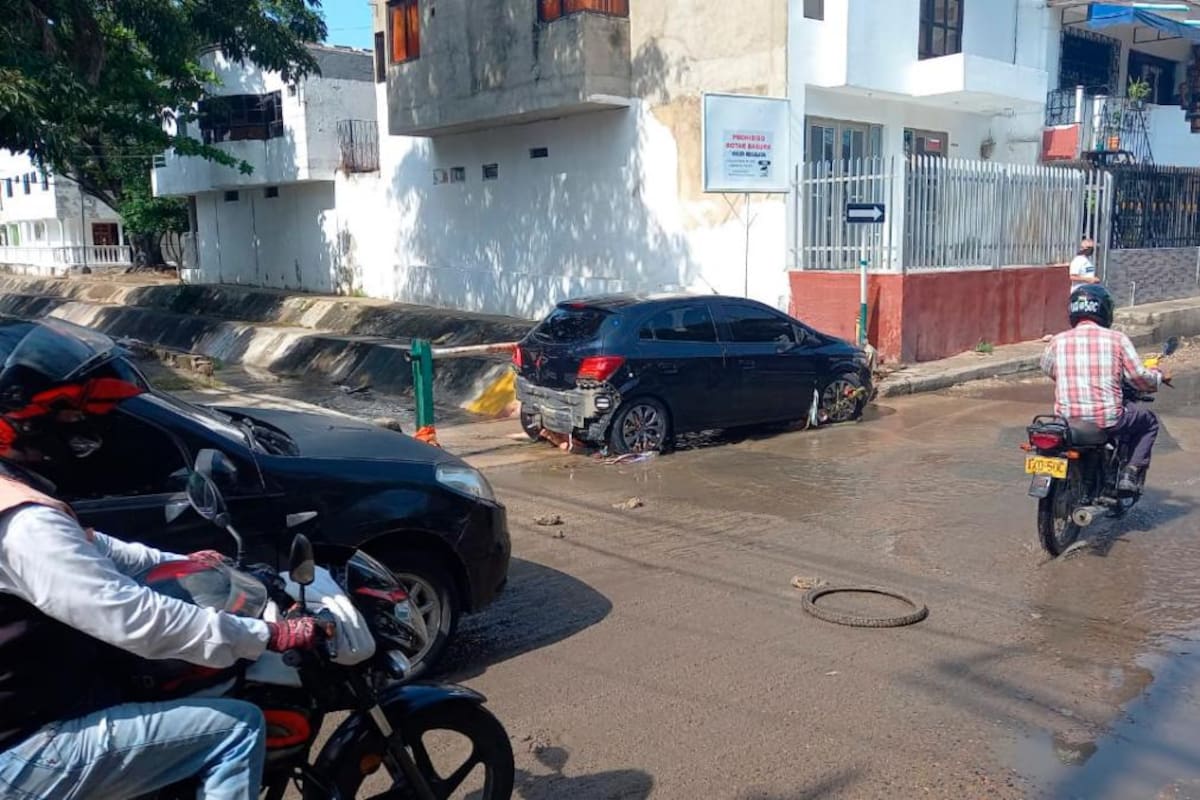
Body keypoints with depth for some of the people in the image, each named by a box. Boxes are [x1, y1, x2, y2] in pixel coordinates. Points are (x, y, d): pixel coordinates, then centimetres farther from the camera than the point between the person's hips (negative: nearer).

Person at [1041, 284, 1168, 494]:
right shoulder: (1117, 339, -4)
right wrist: (1160, 375, 20)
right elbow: (1139, 377, -2)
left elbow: (1047, 368, 20)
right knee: (1149, 422, 26)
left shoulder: (1058, 341, 2)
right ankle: (1131, 473, 12)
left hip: (1066, 420, 2)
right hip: (1107, 420, -2)